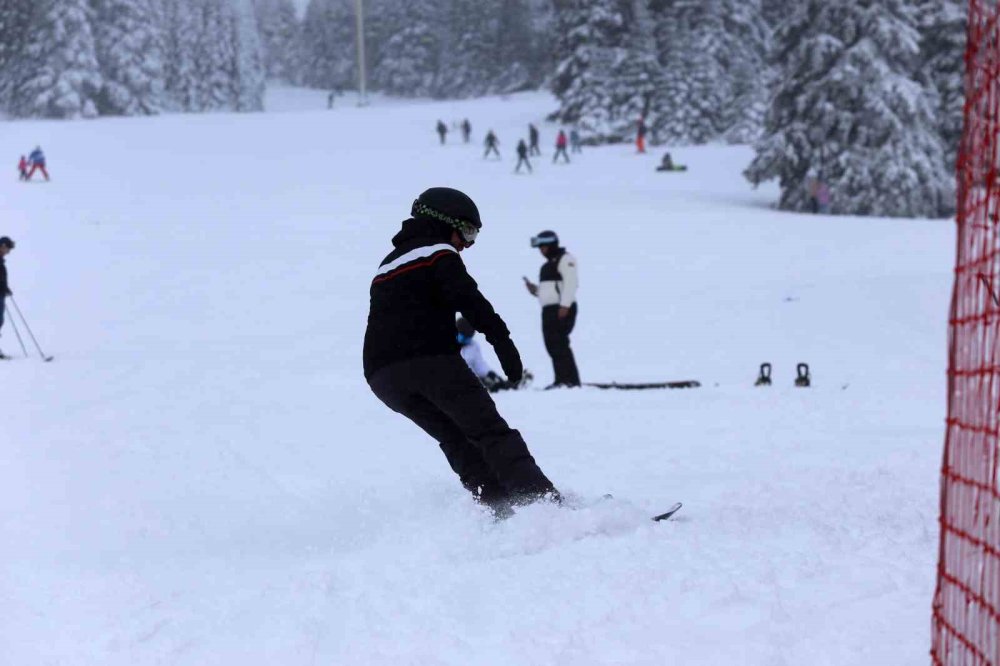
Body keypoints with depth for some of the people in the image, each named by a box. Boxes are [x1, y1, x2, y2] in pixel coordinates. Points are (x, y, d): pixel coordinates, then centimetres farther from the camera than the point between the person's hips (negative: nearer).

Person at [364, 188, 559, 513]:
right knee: (489, 431, -10)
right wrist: (502, 341, -16)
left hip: (381, 377, 7)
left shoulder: (388, 266, 32)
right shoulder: (438, 254, 6)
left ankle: (500, 507, -2)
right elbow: (469, 300, -10)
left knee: (456, 440, 12)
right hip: (429, 360, -7)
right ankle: (540, 498, -24)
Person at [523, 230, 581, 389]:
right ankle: (561, 380, 5)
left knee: (559, 344, -15)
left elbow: (571, 282, -16)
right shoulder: (548, 265, 24)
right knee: (552, 346, 4)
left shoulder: (565, 259, -5)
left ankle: (572, 380, -16)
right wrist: (534, 289, 10)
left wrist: (565, 305, -24)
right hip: (548, 309, 10)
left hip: (562, 310, -10)